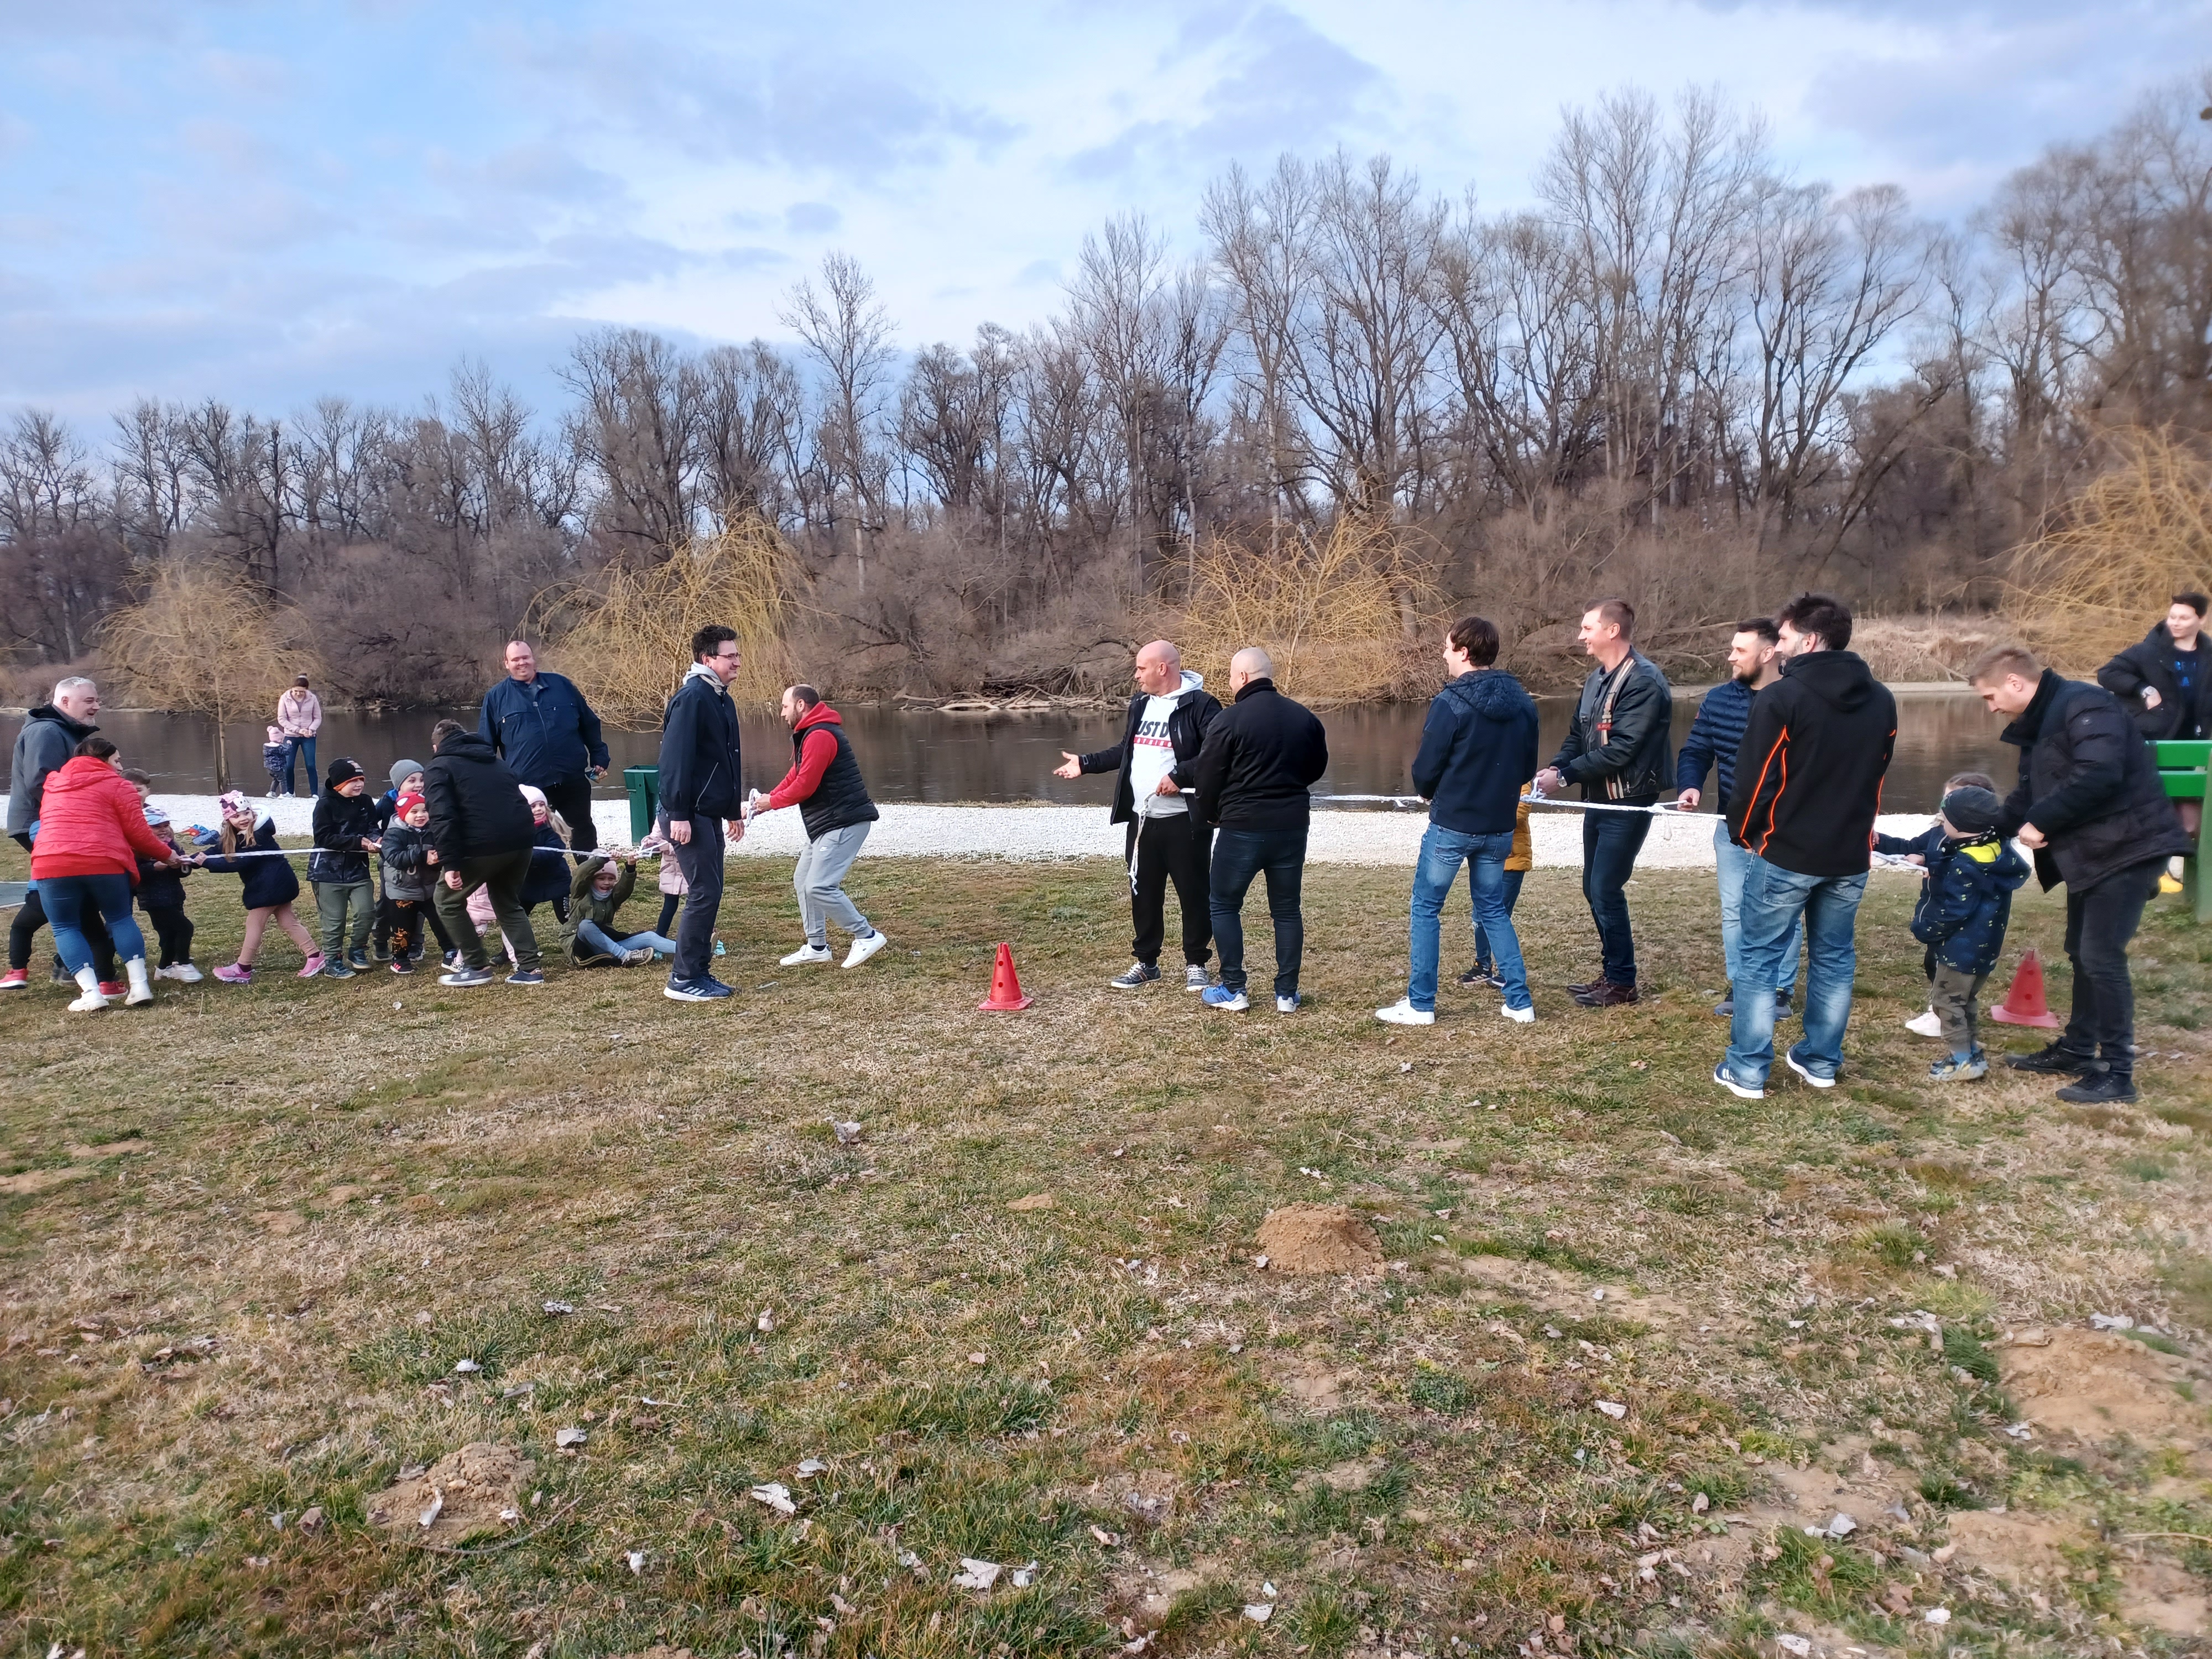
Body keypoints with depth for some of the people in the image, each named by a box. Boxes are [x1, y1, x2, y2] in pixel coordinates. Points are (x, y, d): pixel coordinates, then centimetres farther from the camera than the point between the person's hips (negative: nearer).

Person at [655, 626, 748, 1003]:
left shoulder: (721, 699, 15)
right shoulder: (692, 697, -16)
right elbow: (675, 758, -22)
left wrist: (733, 811, 24)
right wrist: (678, 815, -25)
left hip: (710, 813, 10)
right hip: (689, 816, -10)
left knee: (709, 893, 11)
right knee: (704, 894, -9)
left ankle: (699, 971, 19)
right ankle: (683, 980, -1)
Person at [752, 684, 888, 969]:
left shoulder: (820, 736, -17)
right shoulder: (808, 734, 19)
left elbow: (805, 785, -20)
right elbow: (794, 777, 17)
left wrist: (773, 802, -5)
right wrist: (768, 798, 2)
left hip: (844, 823, -11)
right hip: (826, 823, 11)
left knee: (819, 887, -15)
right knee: (802, 881, 13)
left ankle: (867, 936, -4)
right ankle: (817, 947, 20)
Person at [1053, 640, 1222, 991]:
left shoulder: (1200, 705, -11)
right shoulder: (1140, 704, 14)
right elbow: (1126, 752, 24)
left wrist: (1180, 776, -25)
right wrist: (1086, 763, 18)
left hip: (1185, 819, -7)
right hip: (1142, 818, 7)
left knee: (1193, 892, 3)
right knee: (1143, 893, 13)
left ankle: (1195, 965, 15)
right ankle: (1145, 962, 25)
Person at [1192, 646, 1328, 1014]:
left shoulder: (1229, 719, -12)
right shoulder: (1304, 718, 5)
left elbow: (1206, 777, -9)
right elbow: (1317, 767, 17)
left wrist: (1210, 816, 9)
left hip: (1242, 828, -5)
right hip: (1293, 827, 5)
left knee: (1224, 904, 10)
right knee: (1287, 909, 13)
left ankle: (1233, 990, 10)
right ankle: (1287, 994, 14)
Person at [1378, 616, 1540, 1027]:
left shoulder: (1451, 703, -16)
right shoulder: (1523, 703, 2)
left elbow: (1425, 770, -12)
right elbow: (1528, 767, 9)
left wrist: (1430, 792, 9)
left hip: (1452, 825, -6)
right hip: (1499, 827, 6)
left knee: (1426, 909, 7)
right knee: (1493, 910, 19)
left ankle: (1420, 1005, 10)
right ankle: (1519, 1001, 17)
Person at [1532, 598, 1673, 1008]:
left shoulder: (1644, 682, -18)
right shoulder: (1597, 679, 11)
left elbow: (1621, 749, -23)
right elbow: (1578, 737, 13)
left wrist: (1565, 776, -21)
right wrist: (1555, 767, -6)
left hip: (1628, 804, -9)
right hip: (1599, 800, 9)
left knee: (1606, 890, -7)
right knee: (1594, 889, 13)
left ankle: (1622, 982, 7)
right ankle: (1611, 972, 25)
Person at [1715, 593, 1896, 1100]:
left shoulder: (1783, 697, -15)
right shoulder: (1882, 700, 8)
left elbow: (1754, 778, -13)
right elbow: (1878, 773, 16)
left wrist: (1741, 832, 2)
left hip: (1786, 853, -6)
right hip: (1851, 854, 6)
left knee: (1760, 958, 3)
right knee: (1834, 958, 16)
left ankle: (1748, 1070, 4)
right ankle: (1821, 1061, 23)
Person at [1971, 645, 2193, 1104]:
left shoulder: (2084, 705, -18)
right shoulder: (2039, 723, 13)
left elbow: (2100, 774, -31)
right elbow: (2028, 794, 19)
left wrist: (2041, 821, -23)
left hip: (2127, 846, -10)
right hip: (2089, 851, 10)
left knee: (2101, 955, -10)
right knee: (2082, 951, 17)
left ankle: (2117, 1073, -2)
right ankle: (2077, 1049, 30)